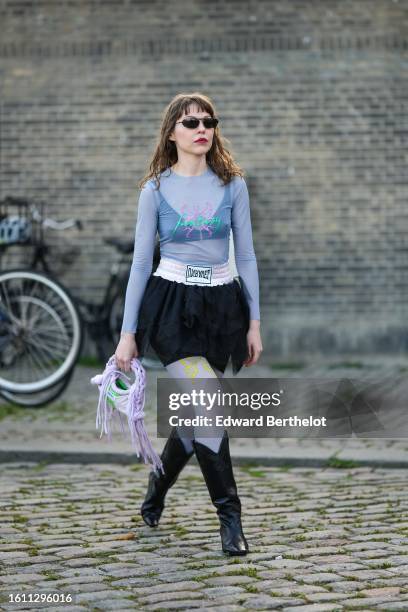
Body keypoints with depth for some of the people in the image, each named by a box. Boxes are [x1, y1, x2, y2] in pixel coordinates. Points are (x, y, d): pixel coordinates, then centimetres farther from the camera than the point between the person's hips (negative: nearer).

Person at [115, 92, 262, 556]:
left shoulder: (232, 184, 5)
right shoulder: (155, 190, 1)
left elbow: (246, 255, 8)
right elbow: (141, 262, 3)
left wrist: (254, 323, 4)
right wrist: (128, 333, 1)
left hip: (221, 305, 3)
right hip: (171, 304, -3)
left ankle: (157, 485, 34)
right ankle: (230, 516, -8)